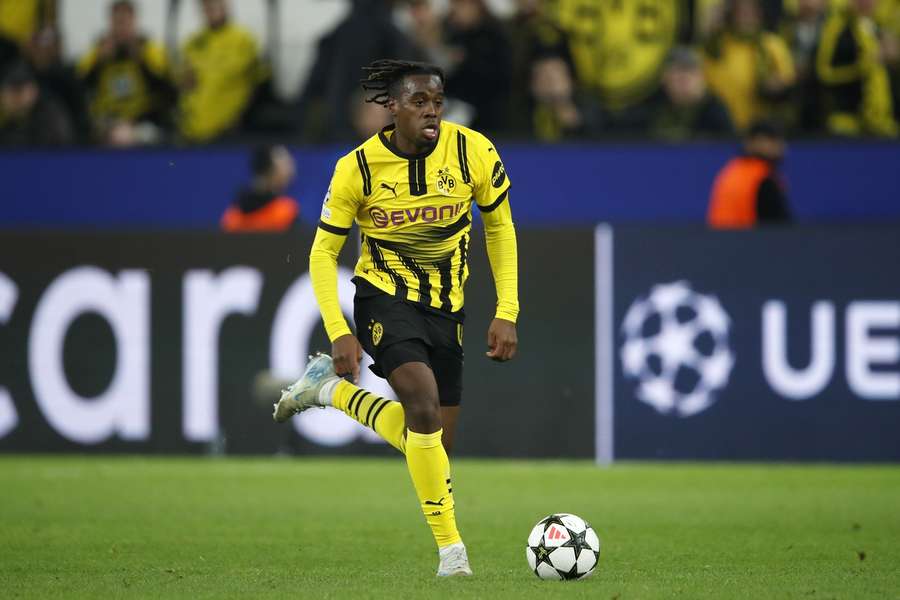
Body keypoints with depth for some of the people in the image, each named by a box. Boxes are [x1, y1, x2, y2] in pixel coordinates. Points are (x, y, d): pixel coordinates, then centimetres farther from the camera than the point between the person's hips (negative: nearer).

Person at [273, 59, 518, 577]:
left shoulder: (473, 152, -11)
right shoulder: (358, 168, -14)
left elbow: (500, 228, 3)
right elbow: (323, 252, -4)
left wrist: (506, 314, -3)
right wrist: (339, 333, -15)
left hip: (446, 307, 4)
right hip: (384, 297, -4)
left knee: (436, 443, 3)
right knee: (424, 402, -28)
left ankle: (333, 388, 24)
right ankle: (450, 547, -19)